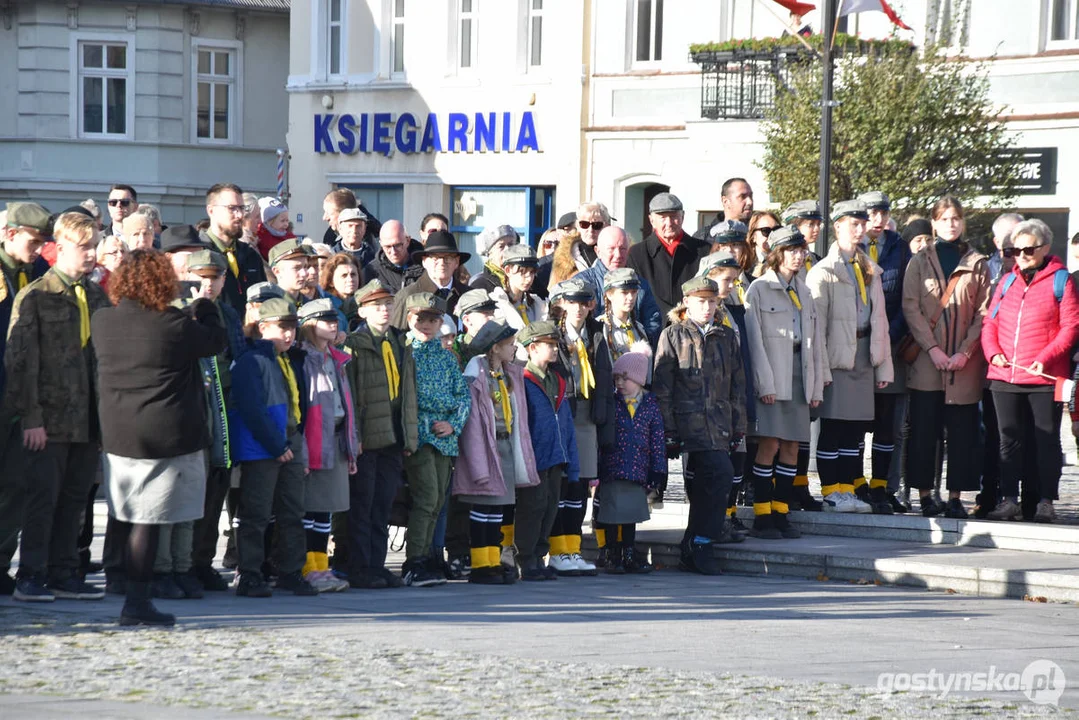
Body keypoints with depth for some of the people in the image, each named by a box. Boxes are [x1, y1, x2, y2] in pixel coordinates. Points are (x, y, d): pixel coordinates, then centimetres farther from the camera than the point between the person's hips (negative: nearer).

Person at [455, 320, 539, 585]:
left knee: (499, 508, 9)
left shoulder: (510, 375, 13)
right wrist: (478, 465, -18)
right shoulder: (476, 377, -13)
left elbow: (516, 418, 17)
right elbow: (472, 424, -15)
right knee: (483, 506, -4)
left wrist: (521, 452, 11)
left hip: (507, 448, 8)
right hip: (486, 447, -8)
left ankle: (494, 563, 14)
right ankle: (479, 566, 1)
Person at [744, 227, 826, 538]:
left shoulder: (804, 292, 19)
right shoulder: (759, 289, -1)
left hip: (798, 378, 6)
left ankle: (780, 513, 8)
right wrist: (765, 382, -13)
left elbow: (816, 340, 18)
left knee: (791, 447, 3)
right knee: (769, 445, -9)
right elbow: (755, 339, -7)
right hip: (772, 380, -6)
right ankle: (761, 516, -5)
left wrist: (817, 387, 11)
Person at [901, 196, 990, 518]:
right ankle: (925, 494, 4)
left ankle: (956, 497, 3)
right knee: (924, 429, -2)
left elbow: (984, 313, 4)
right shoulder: (920, 262, 8)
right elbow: (910, 308, 0)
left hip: (965, 363, 1)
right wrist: (932, 349, -11)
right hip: (926, 359, 0)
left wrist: (965, 352, -8)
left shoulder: (977, 265, 9)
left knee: (962, 430, 0)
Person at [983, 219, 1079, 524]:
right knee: (1009, 439, 7)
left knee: (1046, 439, 2)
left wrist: (1046, 358, -15)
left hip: (1045, 377, -4)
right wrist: (993, 351, -5)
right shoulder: (1008, 281, 14)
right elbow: (990, 323, 14)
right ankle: (1009, 499, 11)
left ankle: (1046, 502, 7)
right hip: (1004, 375, 4)